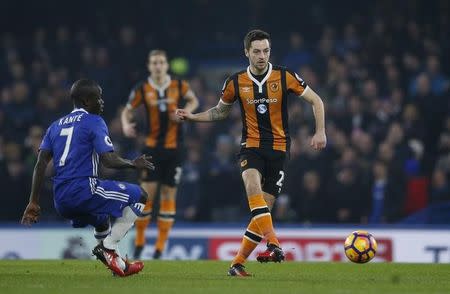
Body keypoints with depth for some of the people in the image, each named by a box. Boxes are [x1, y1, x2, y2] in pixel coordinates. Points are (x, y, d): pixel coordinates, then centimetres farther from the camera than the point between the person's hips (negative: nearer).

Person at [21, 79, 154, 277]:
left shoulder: (56, 125, 20)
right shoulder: (94, 121, 0)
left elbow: (41, 164, 10)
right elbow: (109, 160, -12)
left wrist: (33, 203, 8)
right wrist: (134, 164, 6)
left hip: (60, 201, 8)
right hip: (84, 190, -8)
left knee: (103, 223, 33)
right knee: (138, 196, 2)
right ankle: (108, 246, -7)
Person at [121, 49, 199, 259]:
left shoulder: (179, 86, -1)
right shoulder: (142, 89, -4)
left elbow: (193, 100, 16)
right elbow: (127, 111, 6)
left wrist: (185, 112, -4)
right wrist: (126, 125, -15)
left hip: (174, 148, 1)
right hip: (152, 147, -1)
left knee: (169, 195, 3)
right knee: (147, 192, -8)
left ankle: (160, 247, 9)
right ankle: (139, 241, 8)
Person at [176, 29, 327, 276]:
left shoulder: (285, 77, -4)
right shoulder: (236, 82, 1)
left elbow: (315, 101, 5)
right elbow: (221, 111, 19)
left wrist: (320, 131, -6)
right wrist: (193, 117, 6)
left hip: (278, 148, 0)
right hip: (251, 146, 0)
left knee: (264, 208, -2)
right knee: (252, 184, -32)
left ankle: (238, 262, 8)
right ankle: (274, 245, -41)